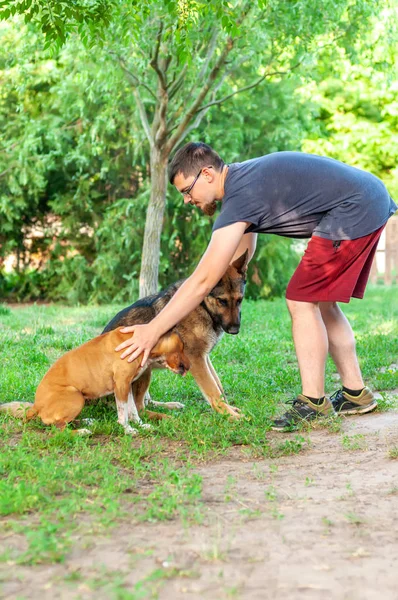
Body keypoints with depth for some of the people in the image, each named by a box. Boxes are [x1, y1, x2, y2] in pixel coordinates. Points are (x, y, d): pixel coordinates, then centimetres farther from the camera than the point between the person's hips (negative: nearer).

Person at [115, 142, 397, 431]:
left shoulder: (241, 196, -18)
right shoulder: (243, 177, 12)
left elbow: (203, 282, -19)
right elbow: (239, 257, 20)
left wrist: (153, 330, -15)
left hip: (354, 211, -10)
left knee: (302, 301, -8)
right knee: (320, 302, 15)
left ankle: (313, 402, -3)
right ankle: (355, 393, 20)